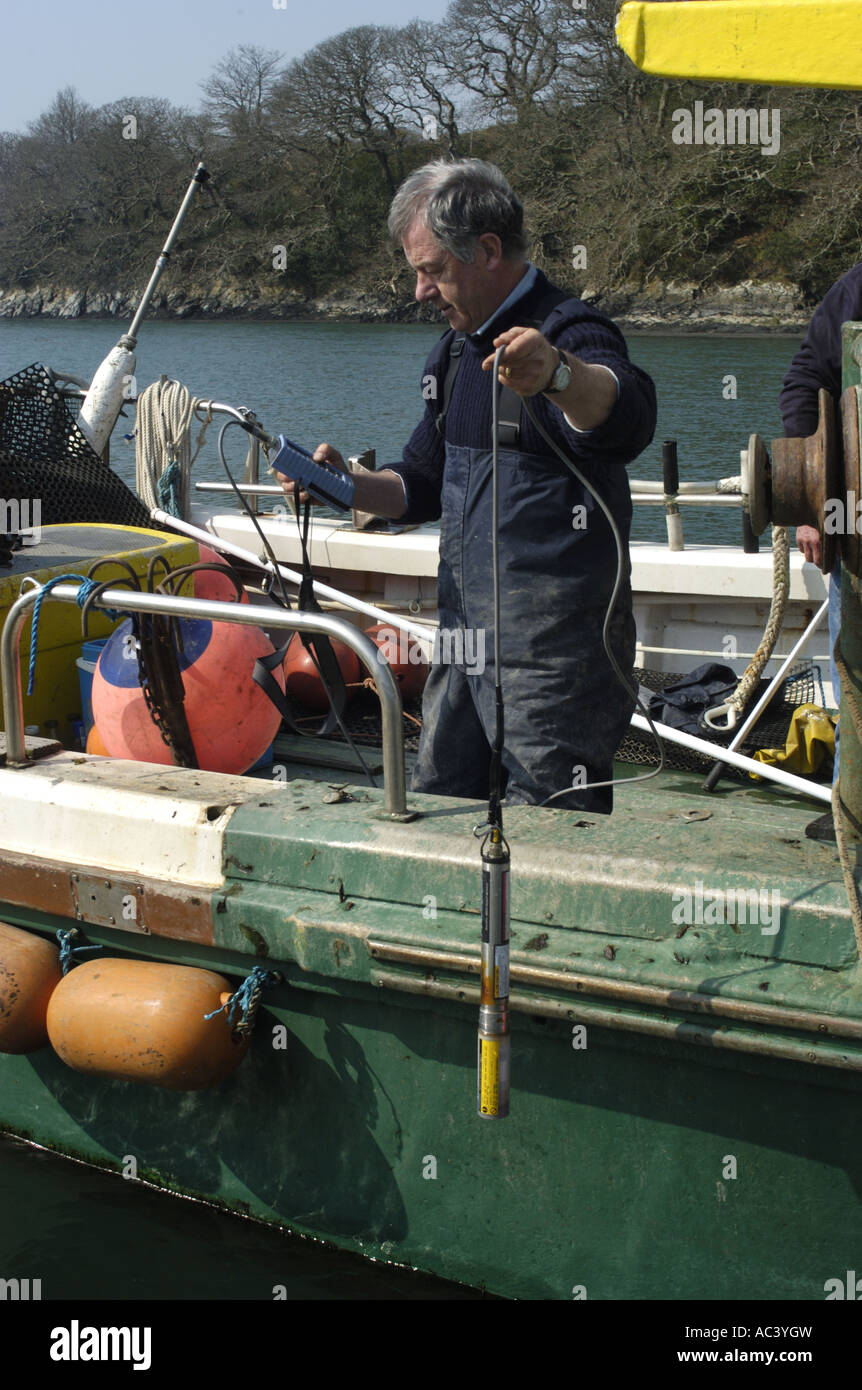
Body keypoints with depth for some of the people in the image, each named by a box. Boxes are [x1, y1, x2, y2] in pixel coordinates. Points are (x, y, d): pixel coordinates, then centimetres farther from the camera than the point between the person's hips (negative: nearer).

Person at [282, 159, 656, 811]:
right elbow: (424, 483, 24)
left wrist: (555, 372, -61)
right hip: (465, 645, 9)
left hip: (553, 657, -9)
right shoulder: (457, 351, 15)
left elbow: (626, 415, -39)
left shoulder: (571, 334, -15)